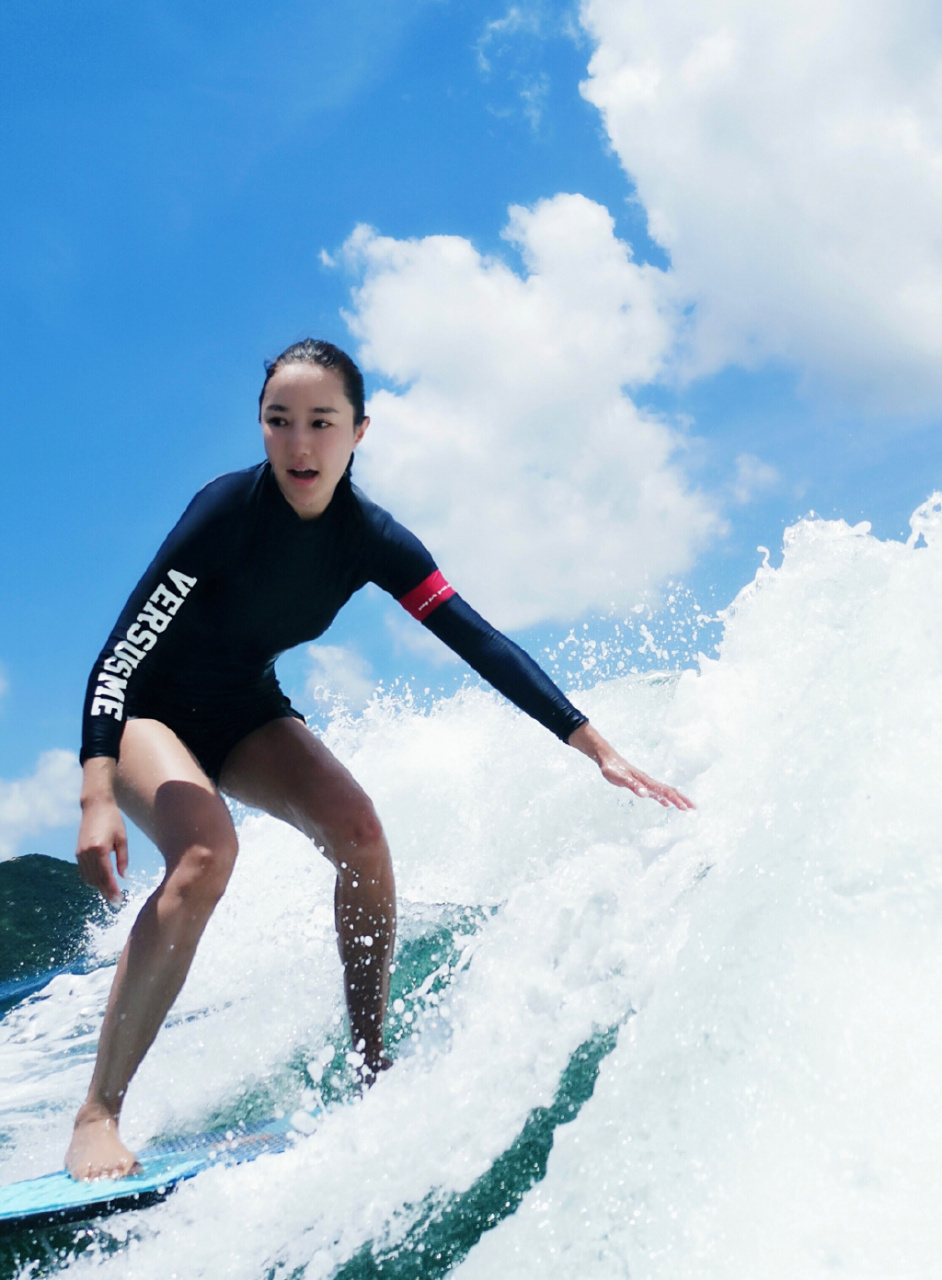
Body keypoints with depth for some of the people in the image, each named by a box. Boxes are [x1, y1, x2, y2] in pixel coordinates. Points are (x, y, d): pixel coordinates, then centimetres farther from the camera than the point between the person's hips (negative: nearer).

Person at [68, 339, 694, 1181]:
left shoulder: (370, 539, -15)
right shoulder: (229, 509, -28)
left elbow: (481, 643, -17)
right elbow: (119, 658, -29)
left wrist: (598, 749, -22)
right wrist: (98, 799, -41)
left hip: (245, 709, 5)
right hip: (148, 709, -4)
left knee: (357, 829, -19)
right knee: (206, 852, -30)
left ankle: (370, 1065, -4)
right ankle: (98, 1116, -22)